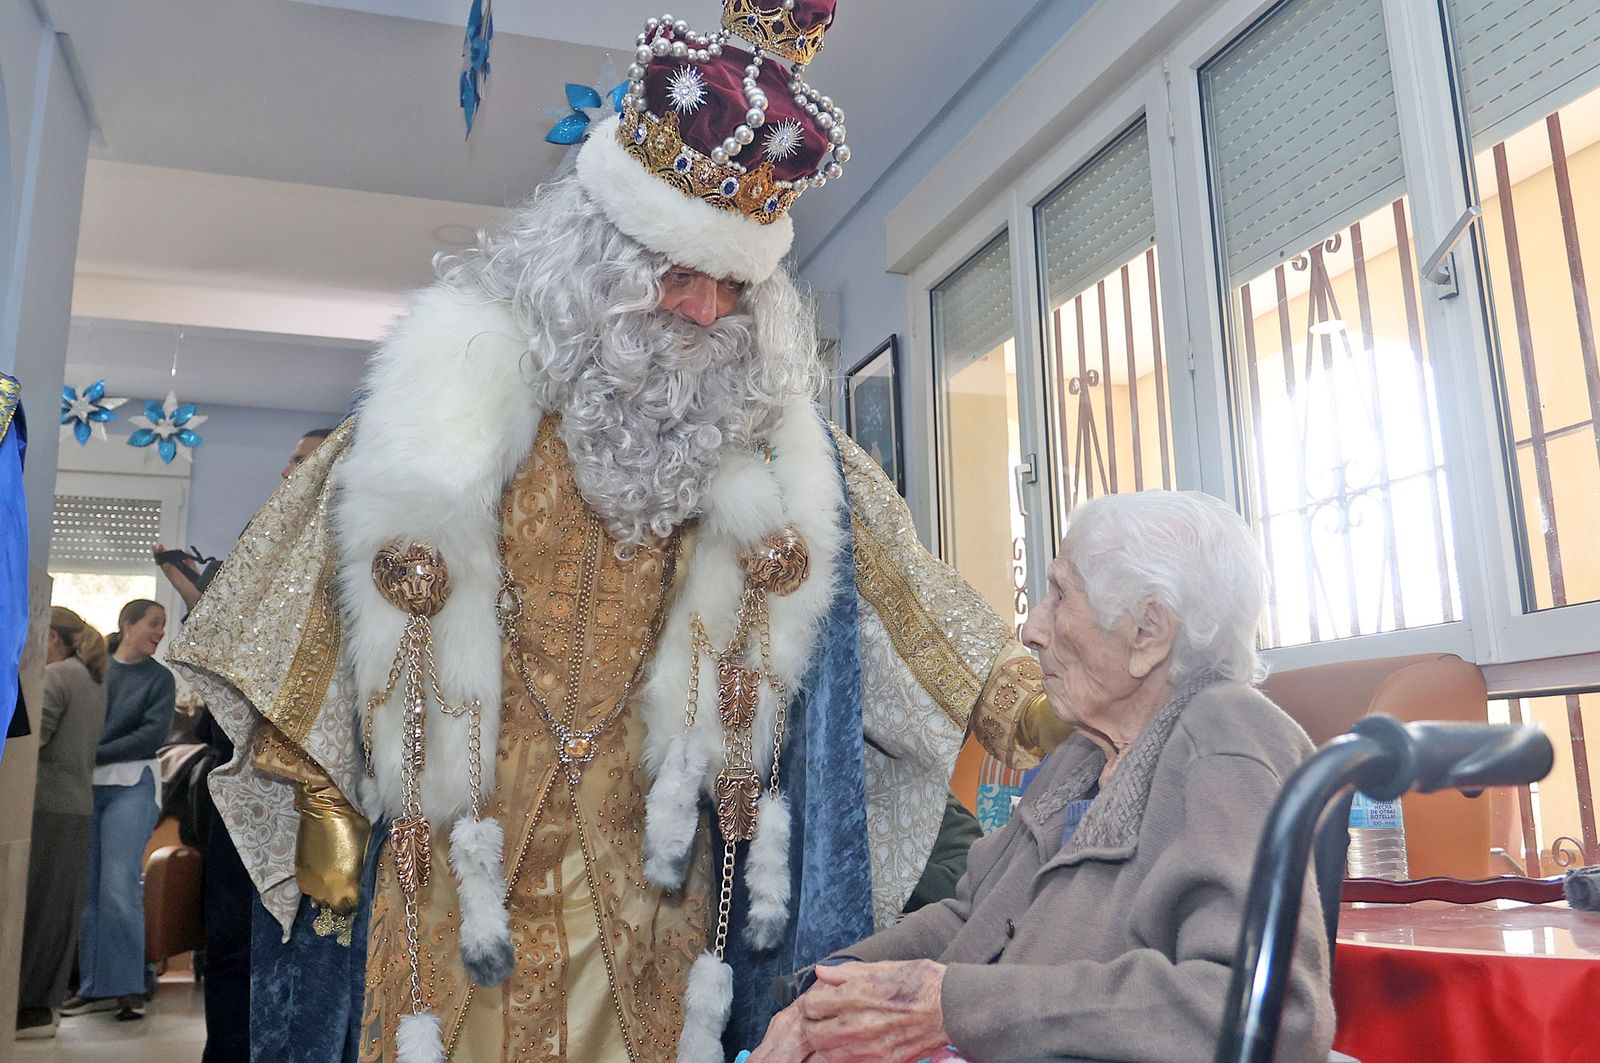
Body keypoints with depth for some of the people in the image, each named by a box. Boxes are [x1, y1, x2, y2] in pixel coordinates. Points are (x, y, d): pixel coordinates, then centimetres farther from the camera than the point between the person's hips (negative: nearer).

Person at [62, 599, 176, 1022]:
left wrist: (94, 755, -9)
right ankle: (95, 987, 12)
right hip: (84, 787, 2)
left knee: (119, 888, -10)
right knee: (87, 889, 3)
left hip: (131, 785, -2)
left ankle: (128, 988, -4)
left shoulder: (159, 678, 6)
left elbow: (152, 735, -4)